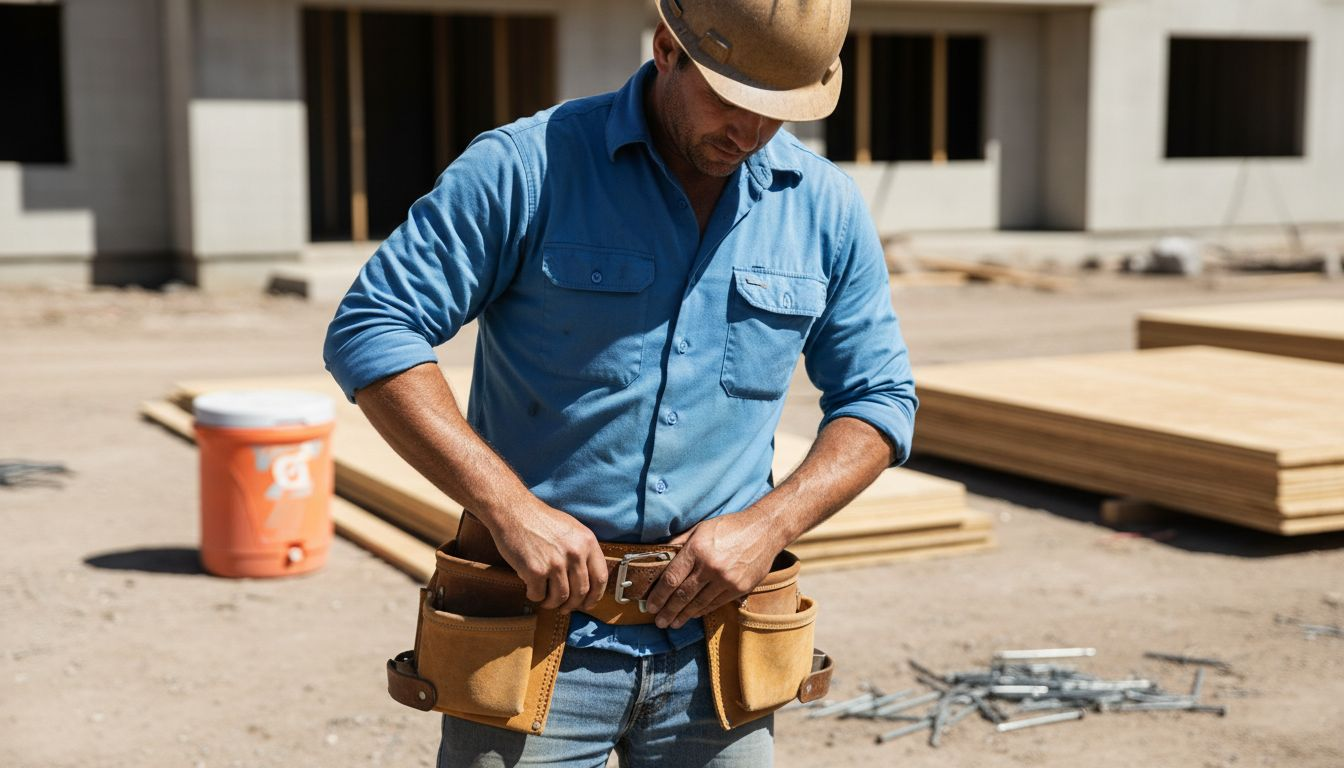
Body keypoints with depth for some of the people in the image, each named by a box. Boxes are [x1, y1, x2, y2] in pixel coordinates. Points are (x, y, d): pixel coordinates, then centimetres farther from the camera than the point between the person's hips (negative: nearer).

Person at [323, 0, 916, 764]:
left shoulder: (827, 207, 3)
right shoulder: (527, 168, -9)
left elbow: (879, 399, 10)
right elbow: (371, 332, -11)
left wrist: (770, 524, -7)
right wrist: (511, 508, -18)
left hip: (712, 637, 3)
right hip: (537, 624, -3)